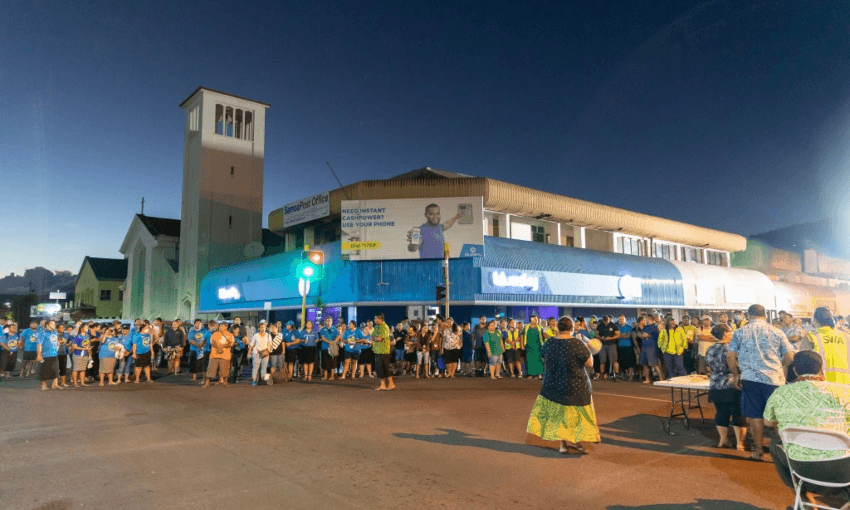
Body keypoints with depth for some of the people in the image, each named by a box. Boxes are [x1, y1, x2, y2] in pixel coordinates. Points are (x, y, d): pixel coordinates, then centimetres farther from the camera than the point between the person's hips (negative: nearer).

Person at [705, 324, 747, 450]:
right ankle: (739, 442, 9)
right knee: (738, 414, 5)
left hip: (716, 387, 5)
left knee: (721, 413, 12)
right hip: (733, 387, -5)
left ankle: (723, 440, 19)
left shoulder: (710, 349, 6)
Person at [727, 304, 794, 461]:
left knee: (755, 416, 7)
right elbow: (789, 356, 3)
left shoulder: (740, 333, 2)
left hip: (750, 378, 0)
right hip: (774, 378, 0)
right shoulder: (777, 332, 3)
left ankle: (758, 450, 15)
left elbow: (730, 356, -1)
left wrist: (735, 374, 11)